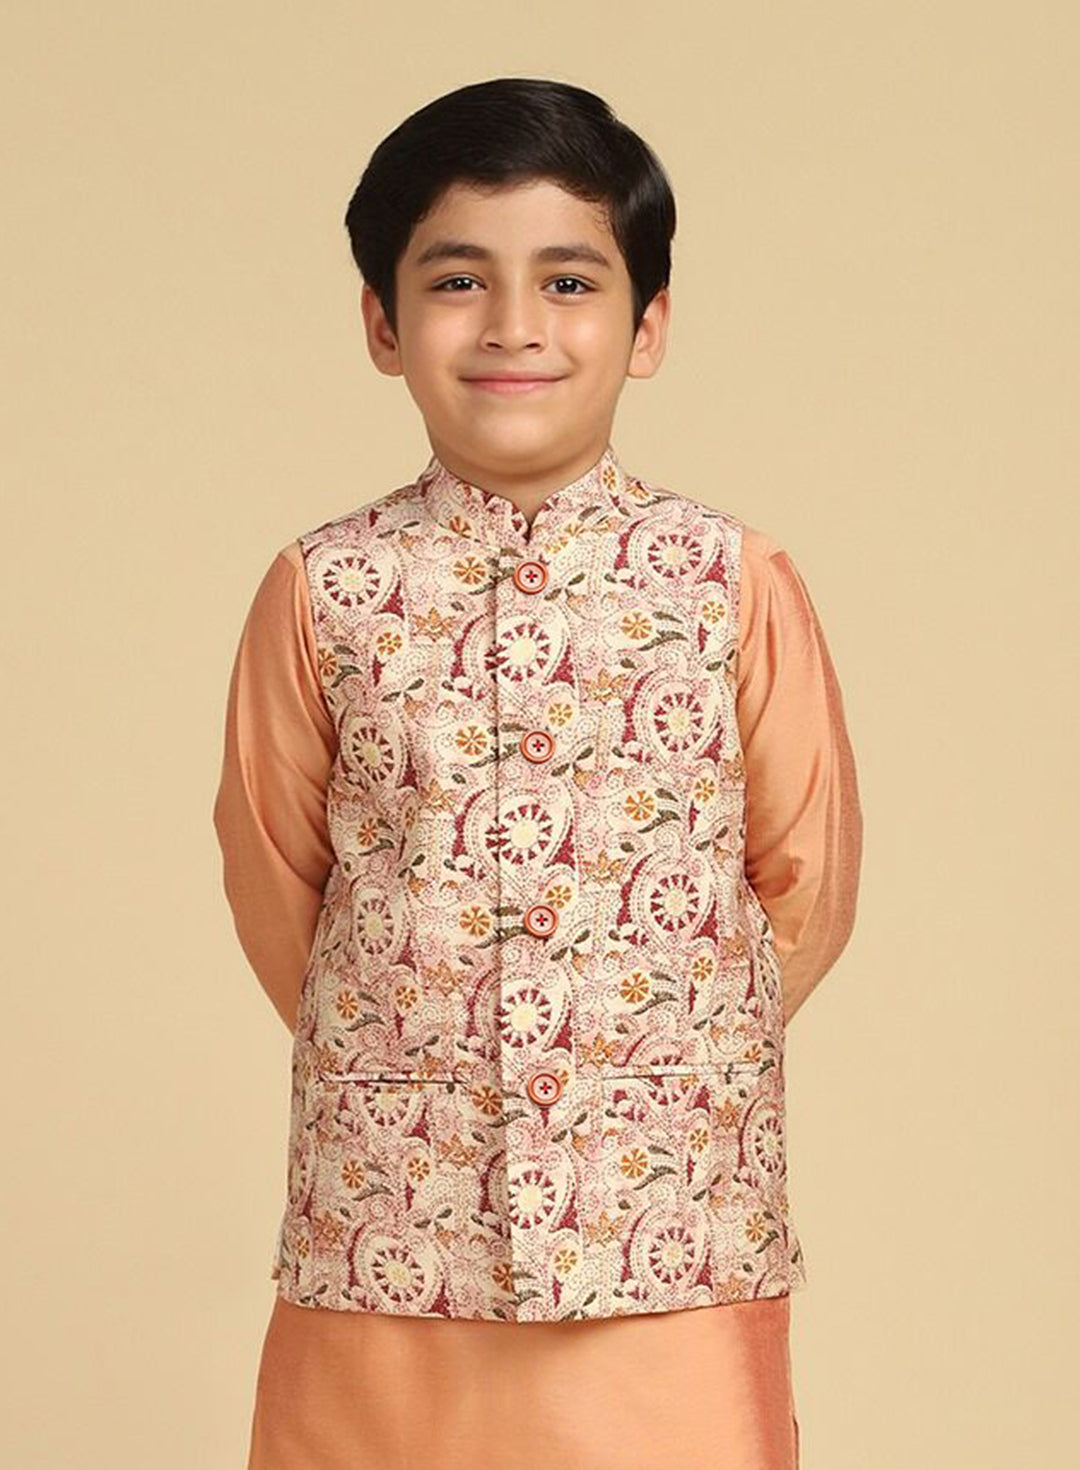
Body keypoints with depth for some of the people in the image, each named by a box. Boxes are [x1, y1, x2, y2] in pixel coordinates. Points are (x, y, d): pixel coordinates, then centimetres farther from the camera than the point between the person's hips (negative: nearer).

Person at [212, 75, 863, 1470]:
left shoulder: (737, 584, -2)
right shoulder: (321, 594, -1)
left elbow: (807, 879, 6)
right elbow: (275, 883, 9)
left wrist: (678, 1047, 10)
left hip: (676, 1239, 0)